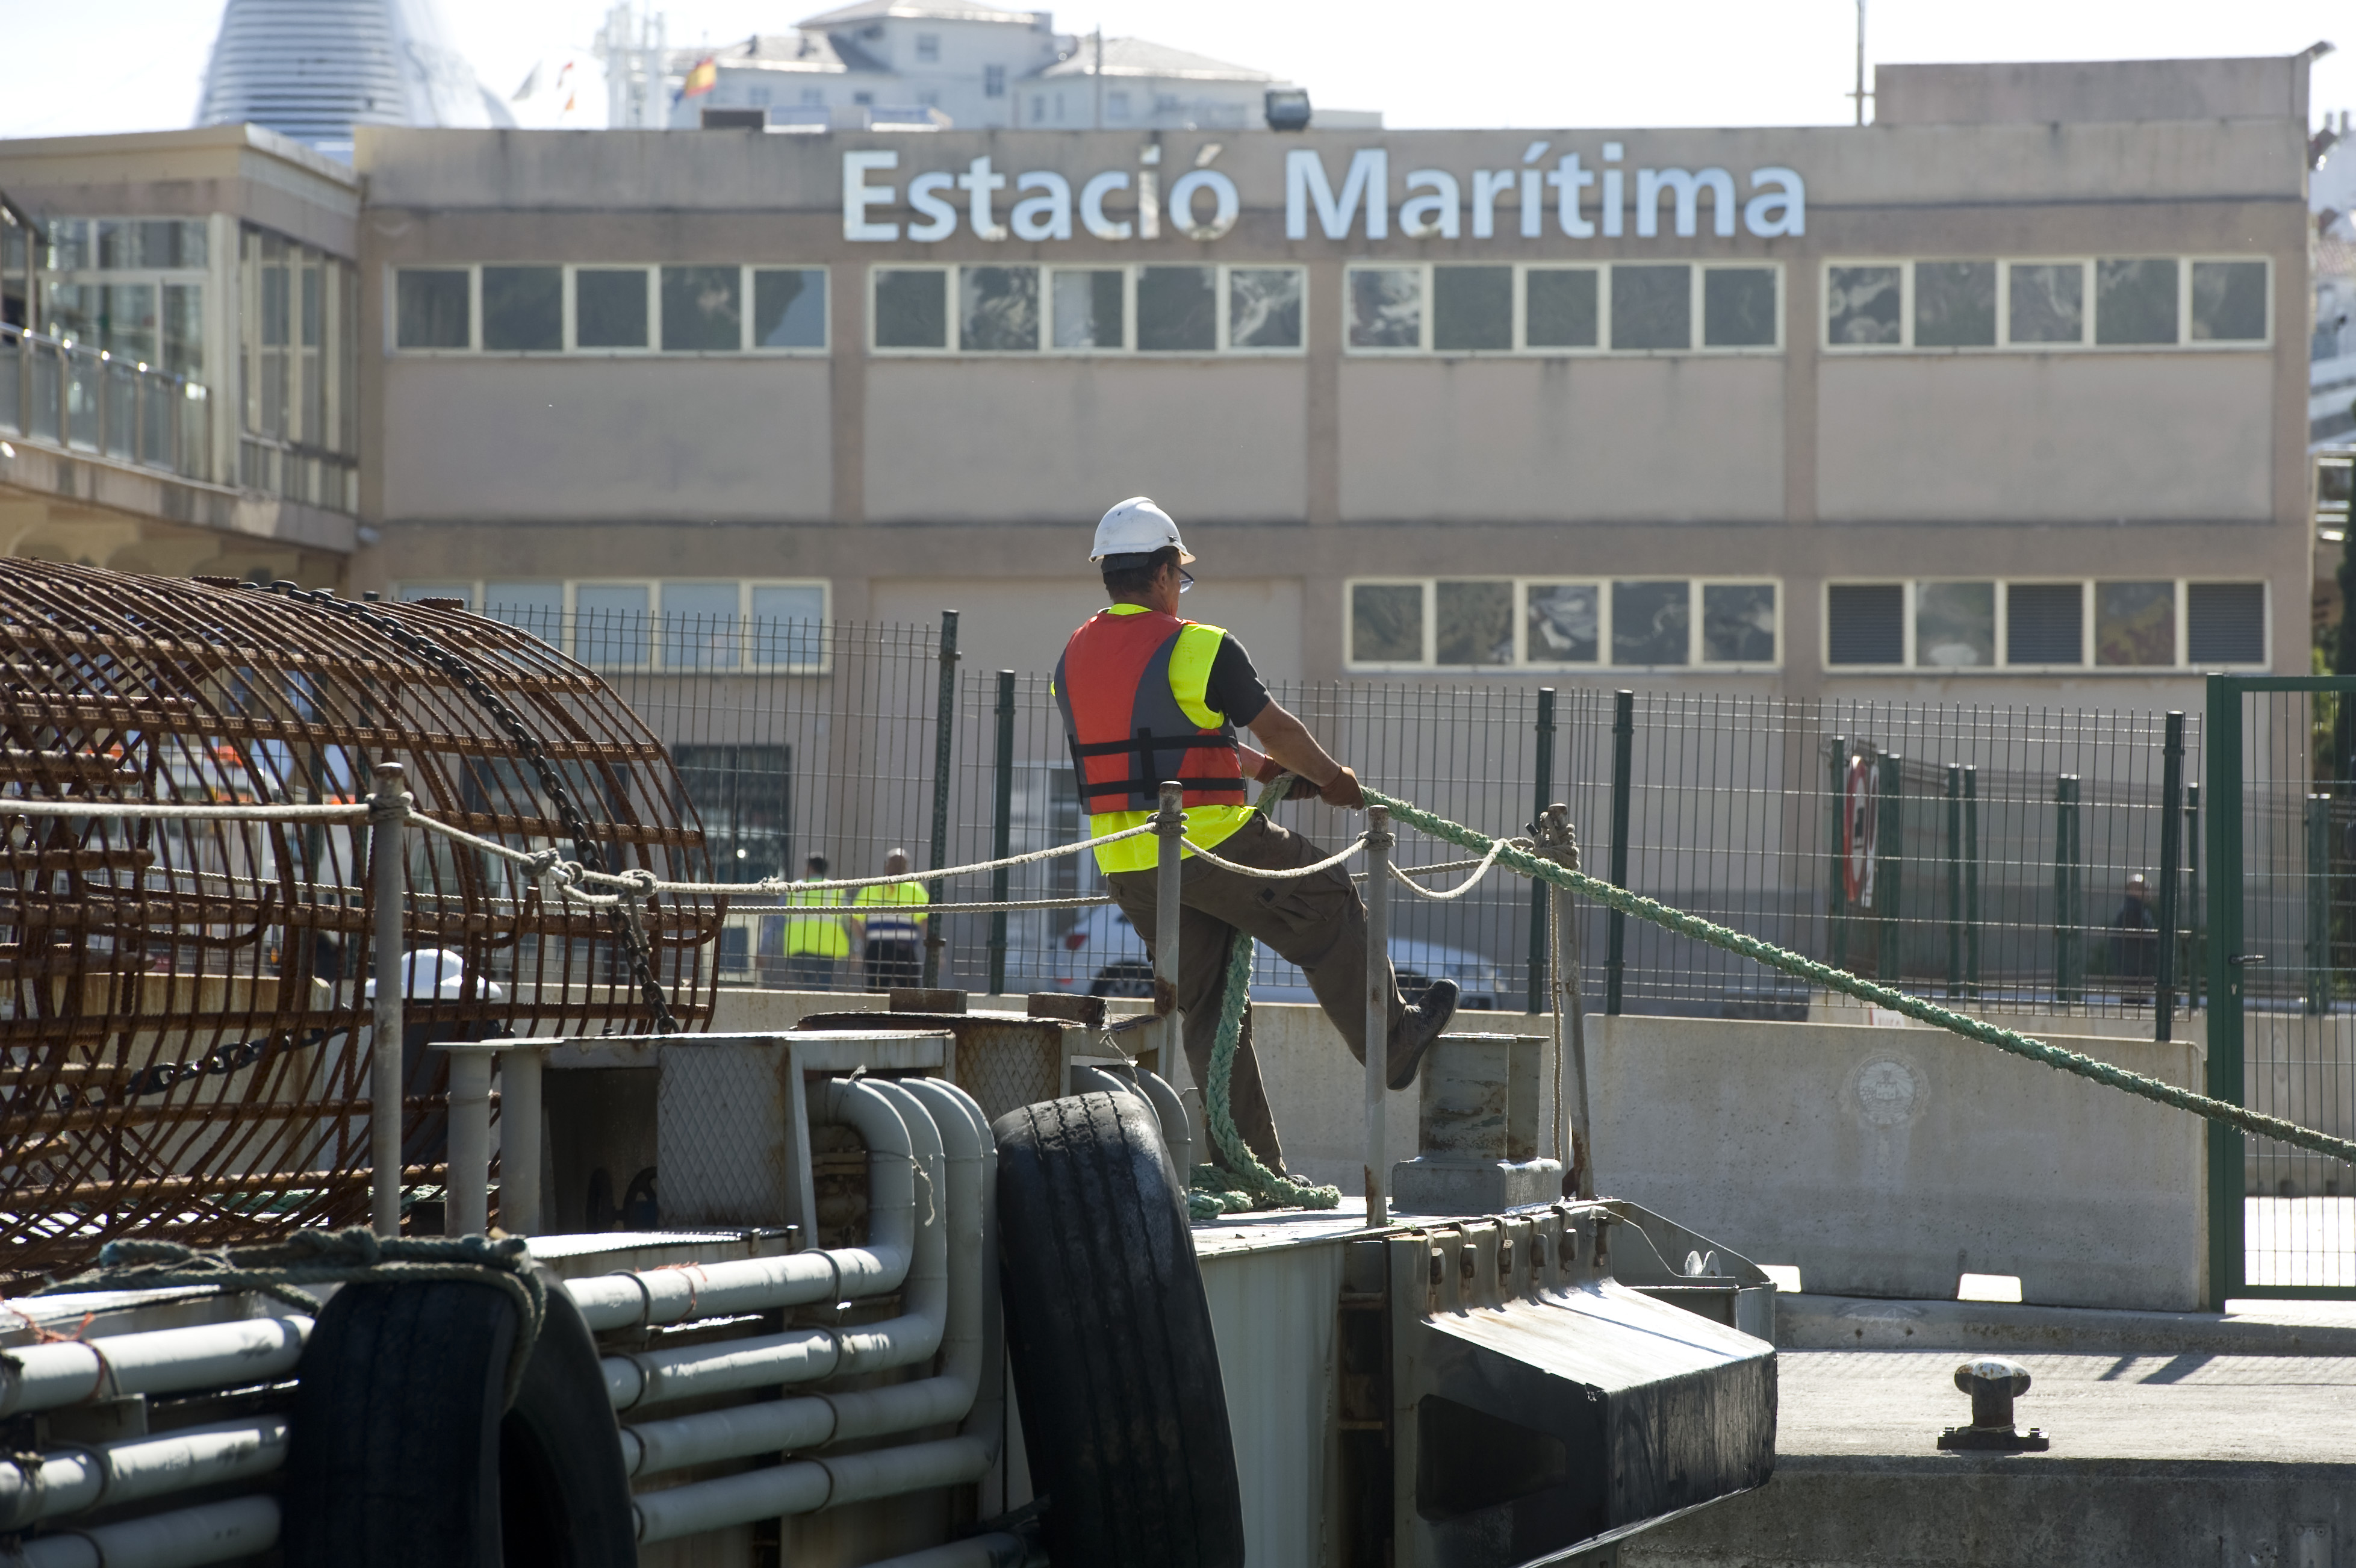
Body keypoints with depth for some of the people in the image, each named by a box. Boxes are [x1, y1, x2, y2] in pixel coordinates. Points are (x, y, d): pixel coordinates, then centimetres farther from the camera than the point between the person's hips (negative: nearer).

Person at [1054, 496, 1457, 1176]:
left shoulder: (1074, 659, 10)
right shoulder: (1198, 648, -13)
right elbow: (1278, 731, -4)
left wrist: (1254, 765, 28)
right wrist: (1333, 780, 15)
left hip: (1125, 863, 7)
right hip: (1211, 848, -7)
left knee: (1207, 1011, 12)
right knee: (1328, 911, 16)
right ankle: (1394, 1042, 26)